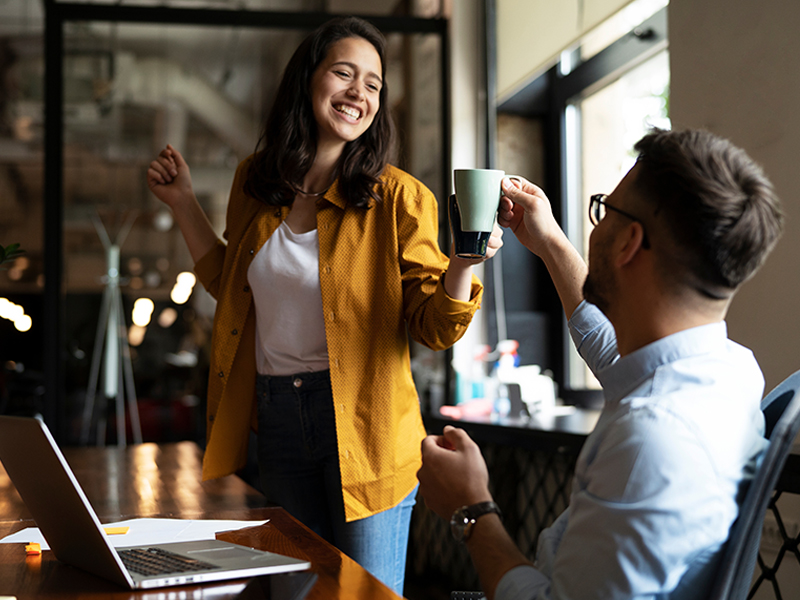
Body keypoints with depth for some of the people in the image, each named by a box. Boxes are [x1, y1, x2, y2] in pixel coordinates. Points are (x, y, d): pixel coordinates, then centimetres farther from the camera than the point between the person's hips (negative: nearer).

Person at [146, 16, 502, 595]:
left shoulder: (397, 197, -8)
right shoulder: (255, 183, 6)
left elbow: (434, 326, -9)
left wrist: (463, 263, -28)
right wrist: (184, 203, 16)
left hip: (364, 419, -4)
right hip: (274, 415, 5)